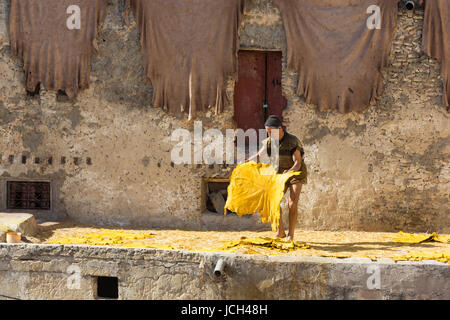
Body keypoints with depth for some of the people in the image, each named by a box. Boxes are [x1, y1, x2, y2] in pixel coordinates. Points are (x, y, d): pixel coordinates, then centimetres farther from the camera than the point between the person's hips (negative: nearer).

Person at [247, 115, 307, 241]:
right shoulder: (269, 142, -9)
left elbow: (298, 163, -28)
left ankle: (291, 235, -5)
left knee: (292, 204, -16)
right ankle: (280, 232, 1)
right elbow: (258, 156, -21)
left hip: (296, 173, -5)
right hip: (281, 173, 5)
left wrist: (290, 171, -49)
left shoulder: (293, 141, -23)